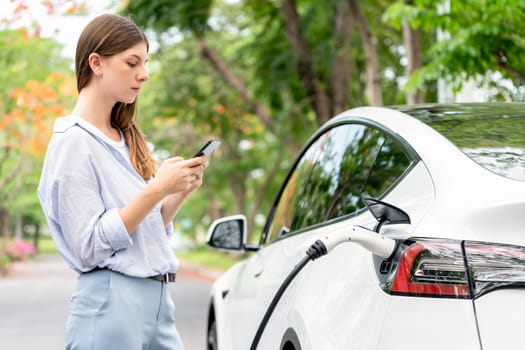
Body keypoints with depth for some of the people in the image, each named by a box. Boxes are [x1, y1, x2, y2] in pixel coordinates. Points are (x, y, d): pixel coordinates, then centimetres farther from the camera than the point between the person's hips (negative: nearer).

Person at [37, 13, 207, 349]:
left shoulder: (126, 138, 14)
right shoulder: (73, 140, -10)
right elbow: (89, 246, -16)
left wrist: (181, 191, -1)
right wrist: (157, 189, -19)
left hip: (158, 298, 7)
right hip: (111, 305, -7)